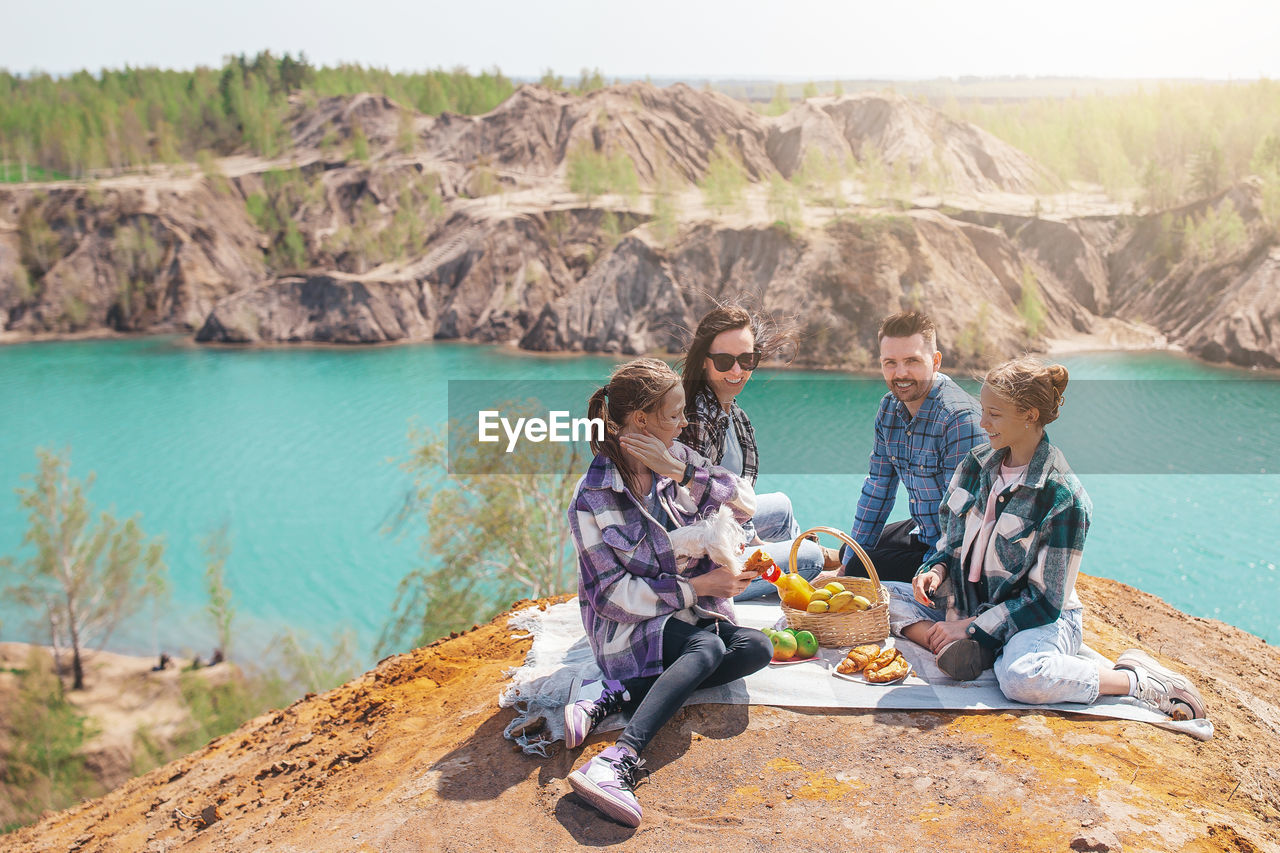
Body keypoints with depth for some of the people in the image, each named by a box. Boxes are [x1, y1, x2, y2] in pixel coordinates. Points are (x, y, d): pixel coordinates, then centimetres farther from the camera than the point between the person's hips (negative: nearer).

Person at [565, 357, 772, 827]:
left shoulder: (677, 458, 2)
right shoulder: (593, 497, -14)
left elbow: (745, 502, -6)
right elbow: (612, 595, -15)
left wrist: (680, 471, -19)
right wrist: (698, 586, -18)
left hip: (692, 612, 6)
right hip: (632, 626, -6)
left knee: (756, 648, -21)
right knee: (707, 647, -32)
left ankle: (612, 696, -24)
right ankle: (618, 761, -45)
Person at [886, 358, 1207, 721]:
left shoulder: (1062, 497, -18)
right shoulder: (978, 463, 2)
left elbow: (1046, 600, -17)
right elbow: (954, 541, 13)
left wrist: (972, 627, -18)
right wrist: (937, 570, -9)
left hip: (1040, 618, -7)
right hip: (971, 601, 7)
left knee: (1021, 678, -39)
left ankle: (1134, 678, -15)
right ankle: (967, 652, -25)